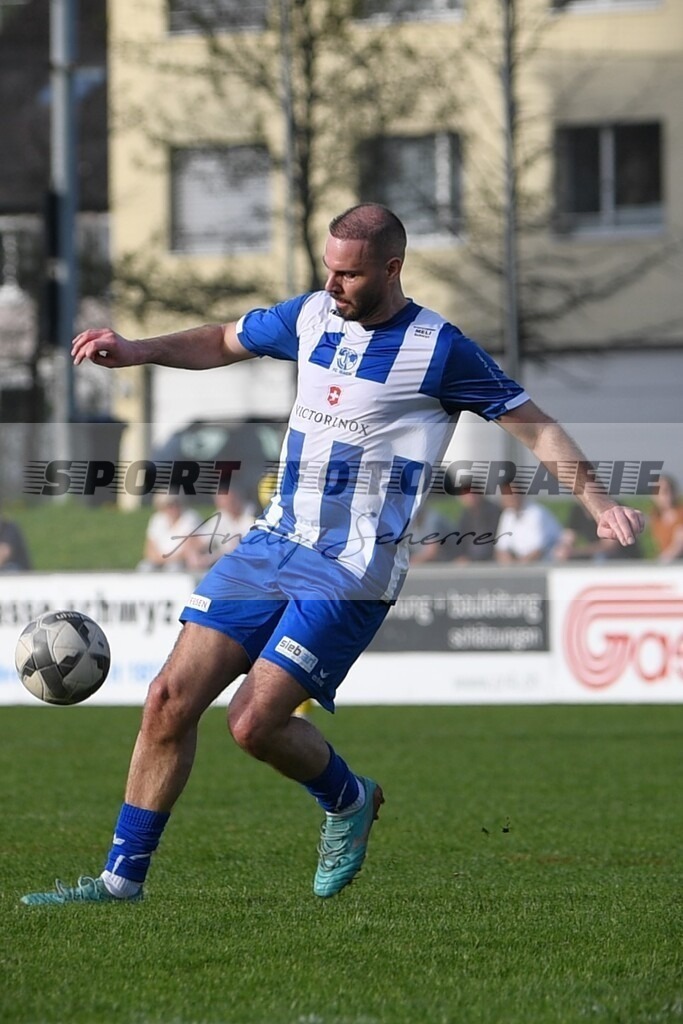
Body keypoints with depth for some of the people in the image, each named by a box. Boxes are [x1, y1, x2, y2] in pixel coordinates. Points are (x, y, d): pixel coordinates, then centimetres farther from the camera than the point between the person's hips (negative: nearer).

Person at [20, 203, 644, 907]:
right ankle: (121, 878, 4)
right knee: (171, 699, -4)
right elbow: (224, 341, 25)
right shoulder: (313, 315, 8)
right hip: (275, 540, 6)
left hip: (353, 567, -6)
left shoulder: (439, 350, -9)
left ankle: (349, 800, 18)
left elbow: (534, 426, -4)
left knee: (254, 724, -14)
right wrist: (137, 351, 12)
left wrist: (598, 502, -15)